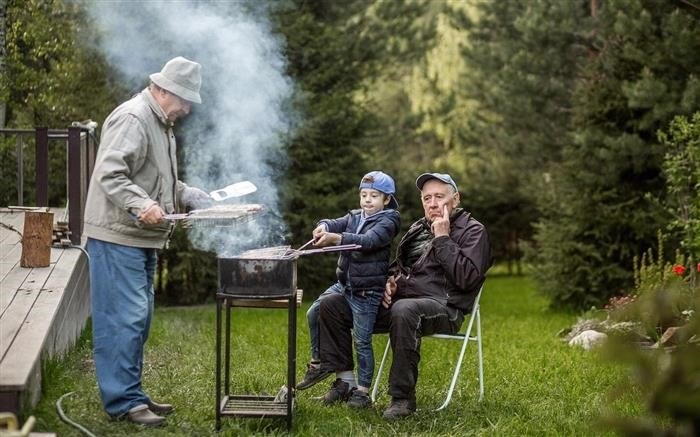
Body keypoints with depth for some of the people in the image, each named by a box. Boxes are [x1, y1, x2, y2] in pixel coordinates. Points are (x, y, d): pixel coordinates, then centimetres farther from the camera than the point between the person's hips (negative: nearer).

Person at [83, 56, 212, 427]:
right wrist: (142, 205, -34)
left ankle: (131, 394, 22)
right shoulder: (132, 119, -15)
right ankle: (123, 400, -5)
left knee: (139, 317, 14)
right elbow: (110, 175, -24)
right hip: (118, 235, -11)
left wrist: (189, 196, 13)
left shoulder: (162, 124, 19)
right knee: (125, 318, -10)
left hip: (142, 237, 11)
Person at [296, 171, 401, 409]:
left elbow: (367, 241, -26)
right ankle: (319, 362, 21)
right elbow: (337, 224, -5)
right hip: (344, 284, 7)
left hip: (367, 291, -7)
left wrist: (336, 238, -38)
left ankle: (362, 391, 6)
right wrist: (323, 227, -30)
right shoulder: (355, 216, 12)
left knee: (362, 341, -3)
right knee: (314, 314, 4)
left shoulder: (388, 221, -9)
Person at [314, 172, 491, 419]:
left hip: (443, 307, -8)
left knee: (403, 310, -43)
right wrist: (390, 281, 9)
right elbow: (398, 265, 33)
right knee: (331, 305, -1)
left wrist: (442, 238, -13)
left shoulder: (473, 231, 0)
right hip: (400, 300, 8)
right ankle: (343, 380, -2)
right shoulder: (418, 229, 21)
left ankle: (402, 397, -34)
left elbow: (467, 278, -15)